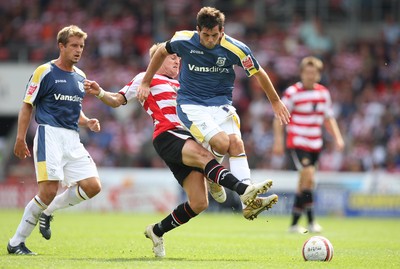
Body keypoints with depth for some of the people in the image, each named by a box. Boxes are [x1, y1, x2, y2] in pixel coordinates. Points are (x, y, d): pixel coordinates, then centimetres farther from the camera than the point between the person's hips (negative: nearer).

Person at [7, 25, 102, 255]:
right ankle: (16, 242, -4)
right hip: (50, 135, -7)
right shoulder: (45, 72, -3)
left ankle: (48, 211, 12)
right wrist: (21, 139, -8)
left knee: (93, 186, -7)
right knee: (49, 191, -16)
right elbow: (27, 106, -1)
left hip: (72, 139, 7)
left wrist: (88, 122, 7)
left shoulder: (80, 76, 17)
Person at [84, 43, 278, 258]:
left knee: (199, 203, -5)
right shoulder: (146, 79, 13)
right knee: (204, 156, -36)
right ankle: (246, 192, -56)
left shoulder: (179, 85, 34)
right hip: (167, 135, -8)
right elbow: (117, 100, 10)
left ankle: (157, 231, 14)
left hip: (188, 138, 8)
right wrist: (99, 93, -9)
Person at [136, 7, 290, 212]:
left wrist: (276, 102, 13)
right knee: (222, 143, -25)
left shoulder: (236, 49, -12)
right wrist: (145, 83, 17)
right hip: (191, 104, -2)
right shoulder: (183, 40, -10)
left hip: (220, 103, 2)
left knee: (236, 143, -23)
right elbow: (162, 52, 13)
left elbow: (259, 74, 3)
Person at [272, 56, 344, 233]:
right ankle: (311, 222, -18)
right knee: (308, 177, -20)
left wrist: (337, 137, 5)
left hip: (315, 144, 6)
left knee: (303, 184, 9)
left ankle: (294, 224, 17)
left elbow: (328, 118, 17)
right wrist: (278, 140, -14)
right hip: (297, 142, -6)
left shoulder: (323, 92, 9)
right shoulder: (292, 92, -8)